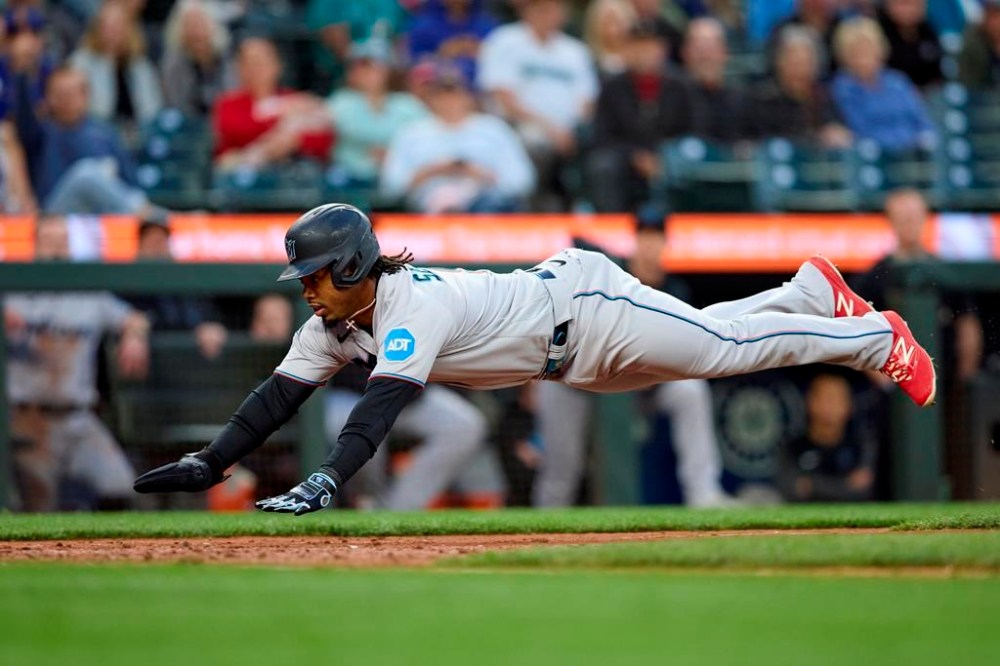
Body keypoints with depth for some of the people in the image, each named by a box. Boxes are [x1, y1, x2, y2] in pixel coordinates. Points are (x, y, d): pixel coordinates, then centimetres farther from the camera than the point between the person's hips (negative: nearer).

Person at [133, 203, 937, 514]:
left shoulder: (412, 308, -36)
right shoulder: (336, 324, -11)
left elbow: (384, 402, -48)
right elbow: (282, 392, -11)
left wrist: (326, 482, -59)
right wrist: (208, 462, -22)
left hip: (586, 305, -8)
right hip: (571, 355, 8)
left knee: (728, 347, 1)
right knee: (711, 334, 23)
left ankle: (875, 337, 17)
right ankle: (811, 290, 43)